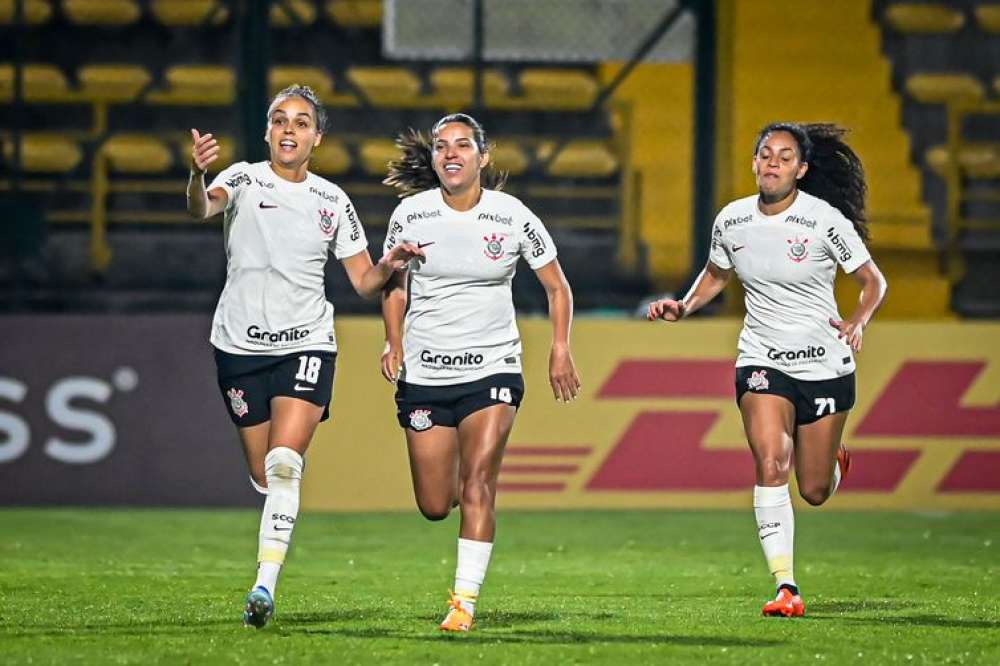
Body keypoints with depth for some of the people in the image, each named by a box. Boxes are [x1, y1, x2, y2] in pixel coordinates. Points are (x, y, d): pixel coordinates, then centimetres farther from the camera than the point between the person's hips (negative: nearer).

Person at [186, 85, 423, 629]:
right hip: (240, 344, 0)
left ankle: (264, 585, -21)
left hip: (306, 344, 0)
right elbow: (201, 209, -24)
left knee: (284, 464, -17)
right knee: (263, 475, 5)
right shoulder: (244, 180, -1)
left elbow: (363, 280, 10)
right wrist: (196, 176, -47)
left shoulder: (332, 201, 6)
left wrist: (389, 266, -12)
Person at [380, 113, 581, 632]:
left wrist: (560, 350, -5)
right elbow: (393, 286, 13)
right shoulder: (410, 214, -2)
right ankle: (462, 488, 40)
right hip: (424, 372, 2)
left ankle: (465, 600, -13)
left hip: (492, 369, -2)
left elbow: (557, 287, 7)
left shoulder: (512, 216, -4)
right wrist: (393, 342, -2)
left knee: (478, 482, -17)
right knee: (434, 506, 2)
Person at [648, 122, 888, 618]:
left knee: (814, 491, 7)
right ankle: (786, 588, -21)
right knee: (770, 465, -22)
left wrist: (858, 322, -24)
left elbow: (873, 281, -5)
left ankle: (835, 461, 46)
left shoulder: (825, 220, -12)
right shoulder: (732, 220, -2)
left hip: (825, 365, -2)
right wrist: (684, 307, -1)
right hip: (762, 362, 2)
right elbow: (716, 275, 17)